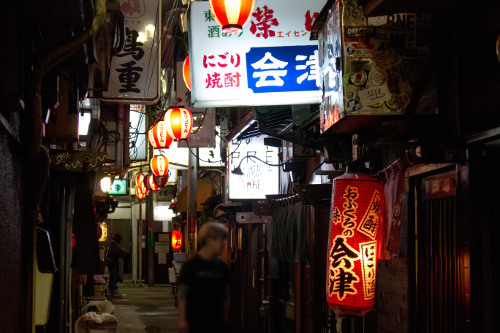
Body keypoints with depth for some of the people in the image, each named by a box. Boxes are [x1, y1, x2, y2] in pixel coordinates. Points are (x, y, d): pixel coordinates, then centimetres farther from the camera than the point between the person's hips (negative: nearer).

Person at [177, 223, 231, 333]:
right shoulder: (190, 266, -6)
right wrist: (182, 320, -11)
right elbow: (182, 295, -6)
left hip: (218, 324, 5)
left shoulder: (222, 266, 9)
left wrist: (226, 321, 12)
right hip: (196, 324, -5)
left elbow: (225, 297, 14)